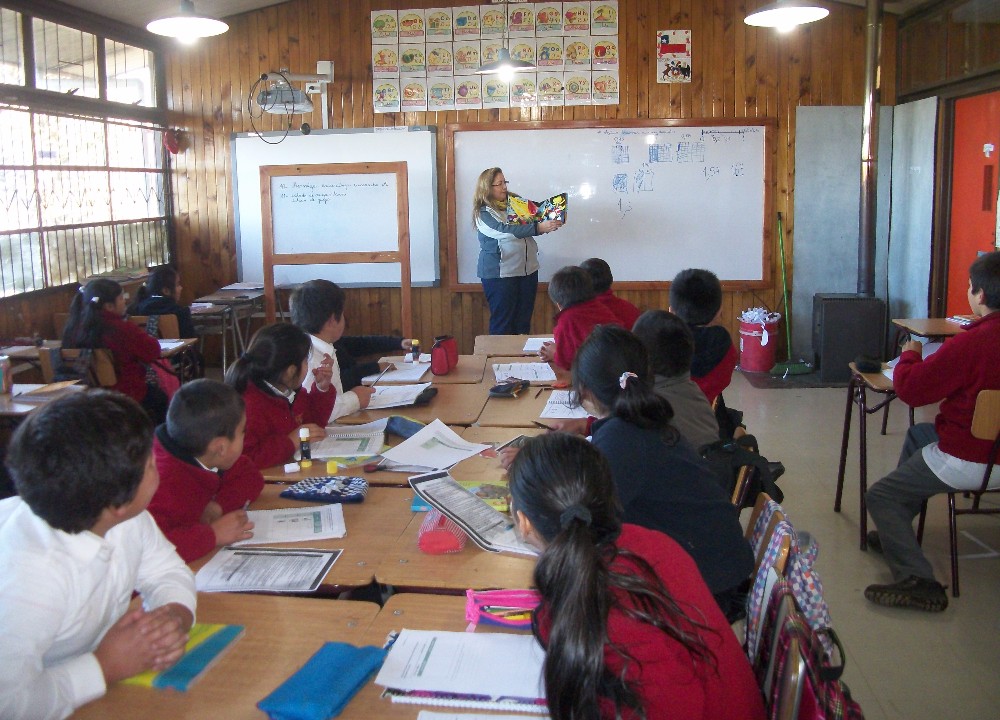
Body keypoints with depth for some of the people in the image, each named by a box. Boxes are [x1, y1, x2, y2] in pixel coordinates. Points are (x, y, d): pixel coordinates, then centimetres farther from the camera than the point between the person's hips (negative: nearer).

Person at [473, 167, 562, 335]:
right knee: (503, 323, -1)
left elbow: (534, 218, 14)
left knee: (523, 321, 10)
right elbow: (506, 230, -23)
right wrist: (539, 227, -31)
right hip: (500, 273, -6)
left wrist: (549, 224, -8)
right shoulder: (483, 213, -7)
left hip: (528, 269, 6)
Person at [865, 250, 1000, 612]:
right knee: (917, 434, 34)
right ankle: (896, 535, 43)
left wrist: (909, 355, 1)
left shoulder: (969, 343, -27)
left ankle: (917, 580, -9)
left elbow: (910, 389, -19)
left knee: (879, 496, 5)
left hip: (969, 462, -9)